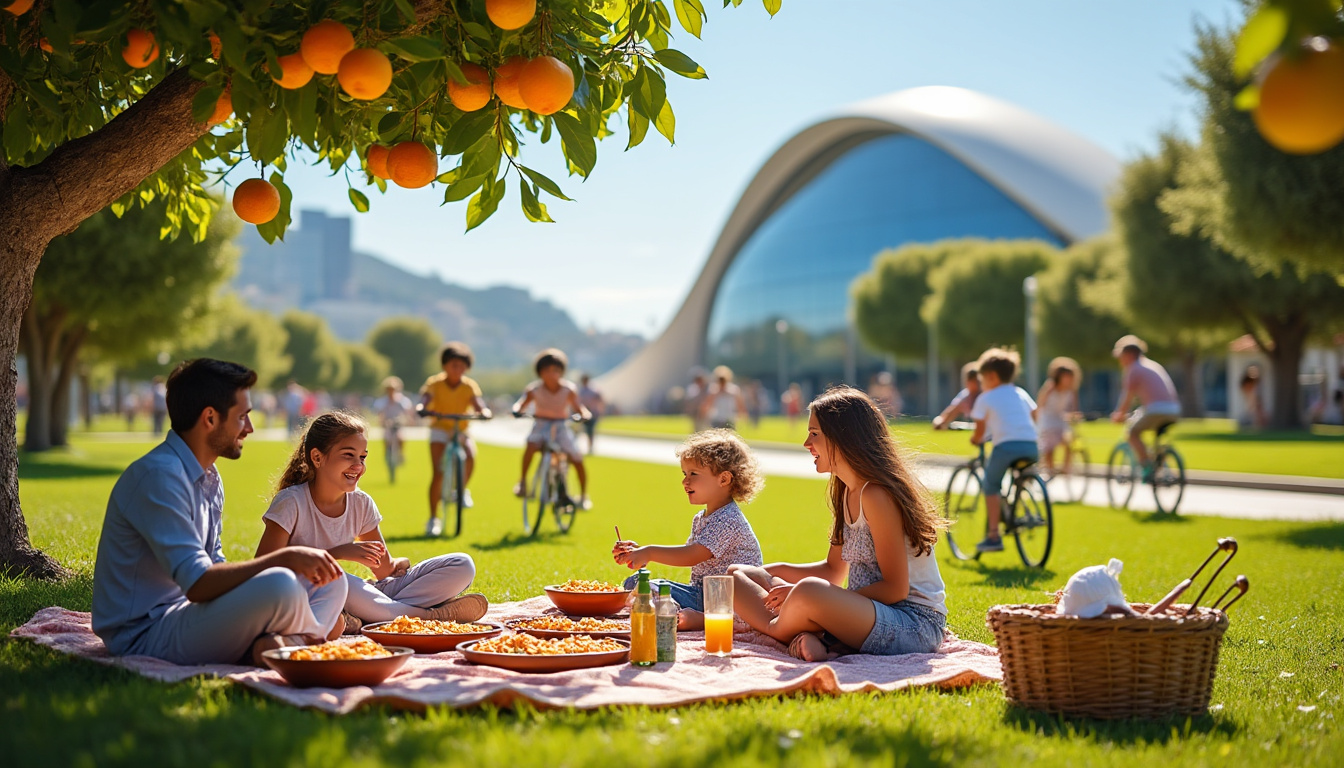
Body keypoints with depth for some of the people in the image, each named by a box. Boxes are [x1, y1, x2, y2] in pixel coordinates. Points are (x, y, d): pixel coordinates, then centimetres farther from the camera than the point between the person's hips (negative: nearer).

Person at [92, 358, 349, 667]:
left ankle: (277, 643, -24)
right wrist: (286, 557, -22)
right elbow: (199, 584, -26)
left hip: (187, 612, 10)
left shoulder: (209, 479, 14)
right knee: (279, 587, -32)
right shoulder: (158, 476, -19)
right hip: (144, 635, -10)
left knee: (329, 582, 2)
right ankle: (310, 639, -2)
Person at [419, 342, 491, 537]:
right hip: (439, 429, -1)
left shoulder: (470, 386, -8)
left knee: (470, 456, -29)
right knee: (438, 473, -13)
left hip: (461, 430, 1)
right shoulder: (435, 383, -11)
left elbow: (478, 404, -20)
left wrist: (484, 412, -43)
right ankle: (433, 519, -5)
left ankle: (462, 490, -1)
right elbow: (425, 398, -27)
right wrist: (423, 408, -50)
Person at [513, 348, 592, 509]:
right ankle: (523, 482, -21)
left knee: (577, 460, -13)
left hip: (561, 427, 1)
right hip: (541, 426, -1)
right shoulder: (535, 389, -9)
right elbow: (522, 403, -16)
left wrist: (583, 414, -37)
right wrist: (517, 410, -39)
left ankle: (583, 496, 8)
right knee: (531, 445, -35)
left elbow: (578, 406, -15)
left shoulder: (568, 389, -7)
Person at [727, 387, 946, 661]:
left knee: (809, 591, -39)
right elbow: (833, 571, 22)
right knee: (738, 574, 7)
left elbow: (895, 589, -19)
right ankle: (805, 638, -17)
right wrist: (775, 571, 8)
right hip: (868, 612, 10)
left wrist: (809, 594, -21)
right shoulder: (846, 493, 13)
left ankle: (778, 630, -7)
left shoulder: (876, 495, -17)